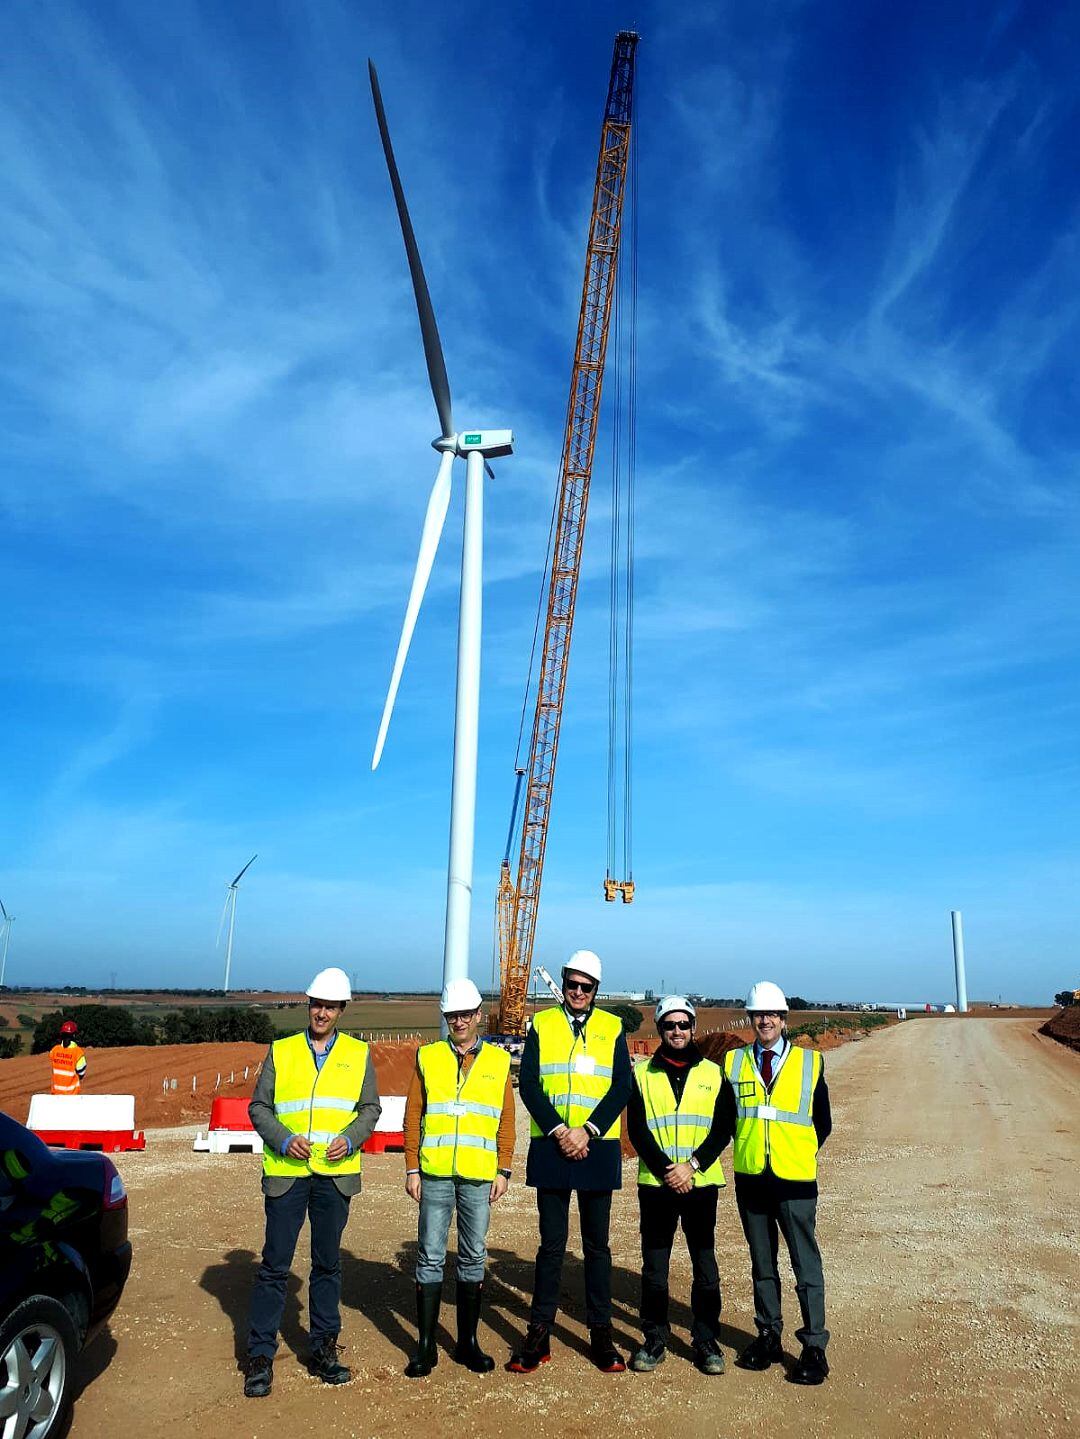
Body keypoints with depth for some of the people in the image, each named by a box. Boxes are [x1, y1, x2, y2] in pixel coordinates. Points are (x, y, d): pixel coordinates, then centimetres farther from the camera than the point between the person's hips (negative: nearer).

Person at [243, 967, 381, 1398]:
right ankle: (260, 1356, 13)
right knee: (275, 1265, 2)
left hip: (335, 1173, 1)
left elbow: (370, 1108, 8)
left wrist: (349, 1139, -10)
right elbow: (258, 1107, 4)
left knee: (327, 1264, 11)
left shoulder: (358, 1054, 6)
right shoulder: (281, 1051, 5)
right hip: (286, 1172, -1)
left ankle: (324, 1350, 23)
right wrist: (284, 1139, -12)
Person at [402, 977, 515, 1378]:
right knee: (430, 1257, 4)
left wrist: (504, 1170, 2)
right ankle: (426, 1345, 15)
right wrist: (412, 1169, 0)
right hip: (435, 1174, -1)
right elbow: (412, 1116, 5)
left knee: (474, 1257, 9)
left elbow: (506, 1121, 7)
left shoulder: (498, 1061, 6)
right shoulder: (427, 1058, 4)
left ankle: (468, 1342, 22)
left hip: (479, 1176, 1)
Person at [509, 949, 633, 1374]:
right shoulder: (541, 1025, 4)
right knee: (551, 1244, 7)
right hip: (550, 1148, 0)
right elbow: (528, 1085, -2)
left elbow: (622, 1087, -2)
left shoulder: (612, 1028, 4)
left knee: (597, 1244, 9)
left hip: (597, 1149, 0)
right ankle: (539, 1334, 17)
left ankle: (601, 1334, 20)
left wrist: (587, 1131, -12)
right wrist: (557, 1131, -12)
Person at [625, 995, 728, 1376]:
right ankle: (654, 1339, 20)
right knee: (654, 1266, 7)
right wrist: (665, 1170, -11)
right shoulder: (642, 1074, 4)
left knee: (705, 1265, 5)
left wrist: (692, 1165, -11)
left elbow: (723, 1129, 1)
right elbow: (636, 1130, -1)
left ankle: (706, 1340, 19)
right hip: (655, 1183, 0)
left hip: (701, 1183, 0)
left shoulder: (713, 1073, 6)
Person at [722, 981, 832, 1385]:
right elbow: (728, 1118, 11)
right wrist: (749, 1150, 5)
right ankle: (768, 1337, 27)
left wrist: (800, 1153, 2)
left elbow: (823, 1123, 7)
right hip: (750, 1177, 2)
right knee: (762, 1264, 14)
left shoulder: (809, 1063, 0)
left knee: (806, 1264, 1)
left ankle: (814, 1347, 11)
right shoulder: (733, 1062, 3)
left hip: (794, 1179, -2)